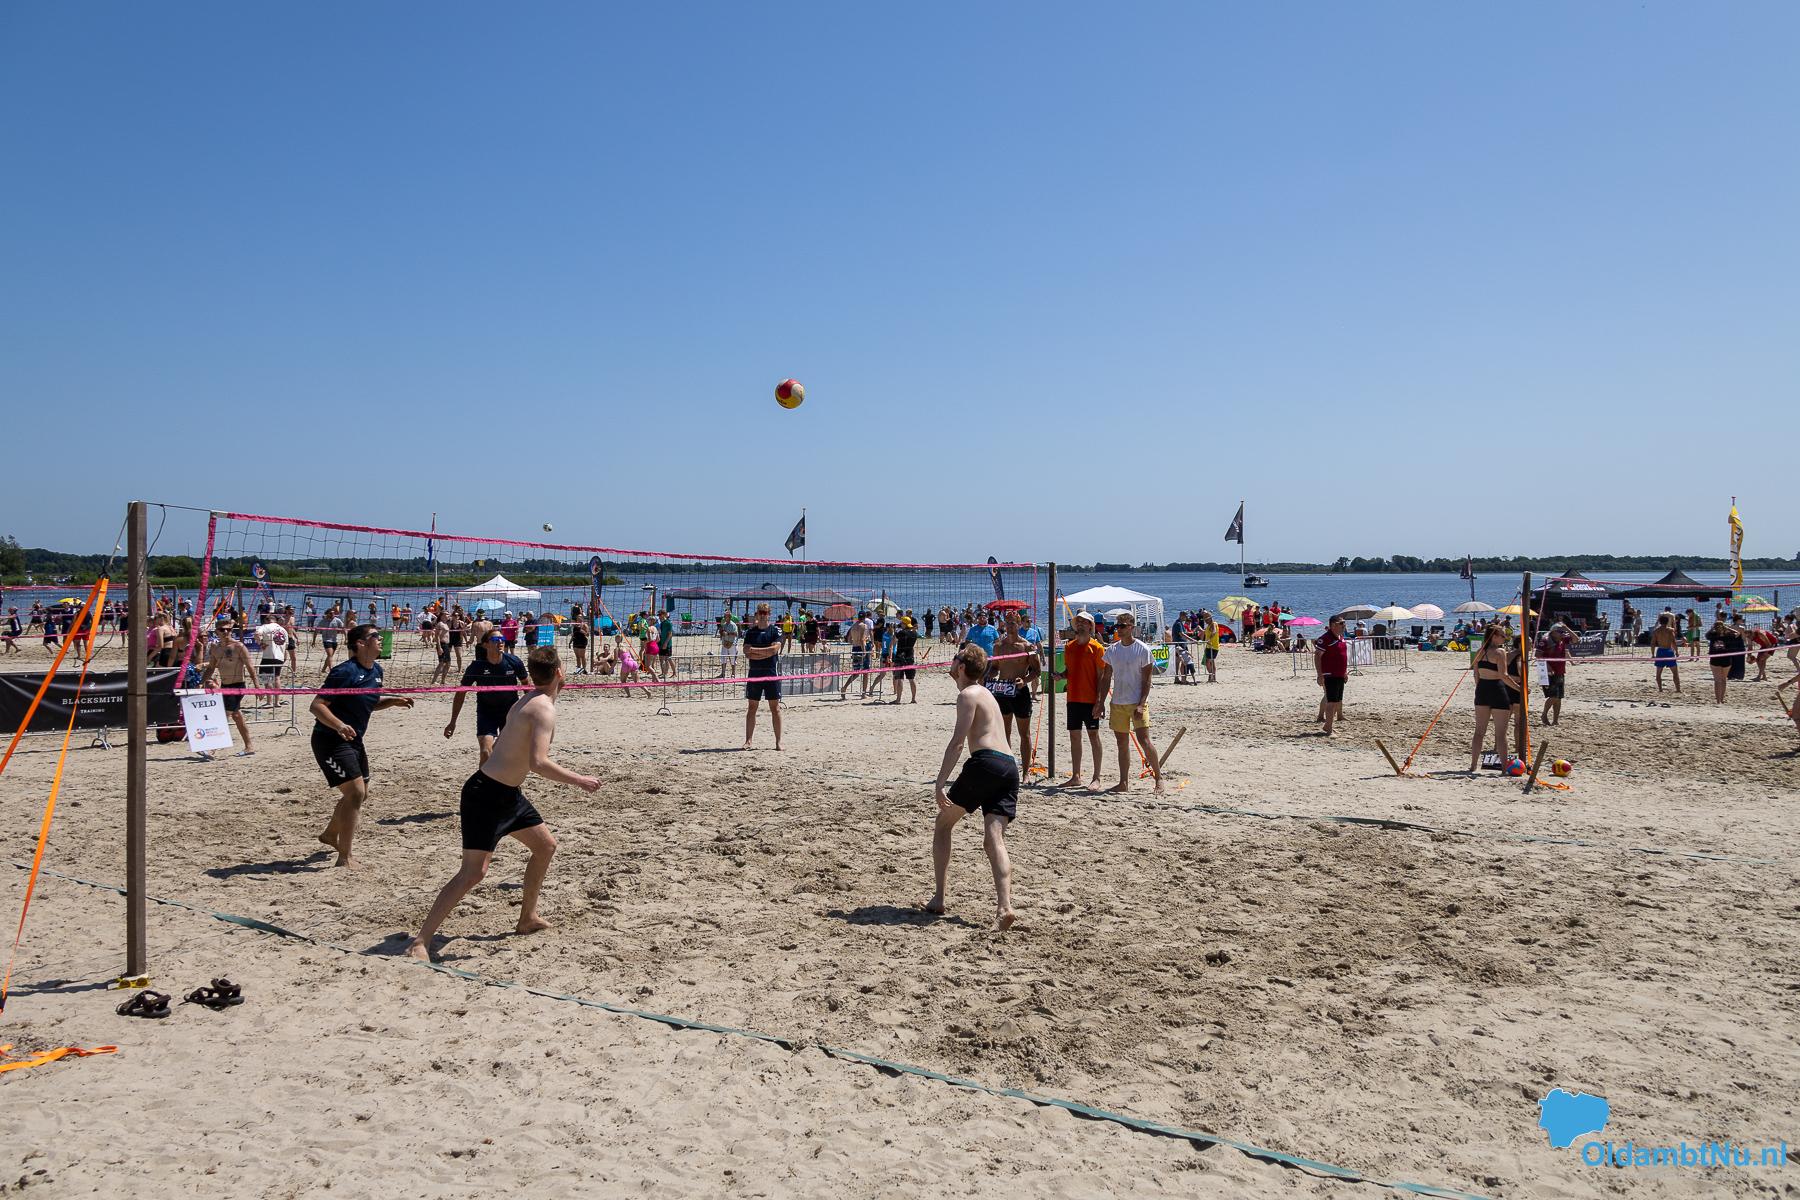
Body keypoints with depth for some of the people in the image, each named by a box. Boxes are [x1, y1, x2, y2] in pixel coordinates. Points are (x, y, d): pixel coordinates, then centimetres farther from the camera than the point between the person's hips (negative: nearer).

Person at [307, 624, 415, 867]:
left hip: (353, 740, 10)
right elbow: (317, 705, -23)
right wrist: (340, 726, -37)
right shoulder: (346, 671, -20)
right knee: (355, 792, -15)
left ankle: (330, 834, 46)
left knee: (360, 793, 21)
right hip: (330, 740, -10)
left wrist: (394, 701, 4)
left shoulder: (376, 670, 6)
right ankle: (344, 858, -7)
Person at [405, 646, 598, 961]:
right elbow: (538, 763, -30)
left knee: (546, 844, 20)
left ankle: (527, 918, 32)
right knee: (474, 871, -12)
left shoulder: (526, 701, 11)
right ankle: (420, 941, -8)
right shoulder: (544, 709, -20)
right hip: (487, 795, -11)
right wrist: (579, 780, -21)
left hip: (506, 792, 11)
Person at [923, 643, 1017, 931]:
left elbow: (957, 742, -10)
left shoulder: (968, 694, 0)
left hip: (986, 762, -8)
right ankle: (1004, 906, -20)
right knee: (994, 839, -1)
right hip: (1010, 765, 8)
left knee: (943, 823, 10)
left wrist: (939, 784, -13)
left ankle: (938, 899, 10)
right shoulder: (985, 693, 28)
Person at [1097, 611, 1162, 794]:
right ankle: (1124, 783, 16)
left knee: (1145, 741, -11)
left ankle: (1159, 778, 2)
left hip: (1137, 703, -5)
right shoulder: (1112, 650, 8)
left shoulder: (1142, 649, -6)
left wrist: (1141, 704, -15)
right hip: (1117, 703, 5)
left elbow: (1146, 680, -7)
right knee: (1122, 744, 9)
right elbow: (1106, 678, 12)